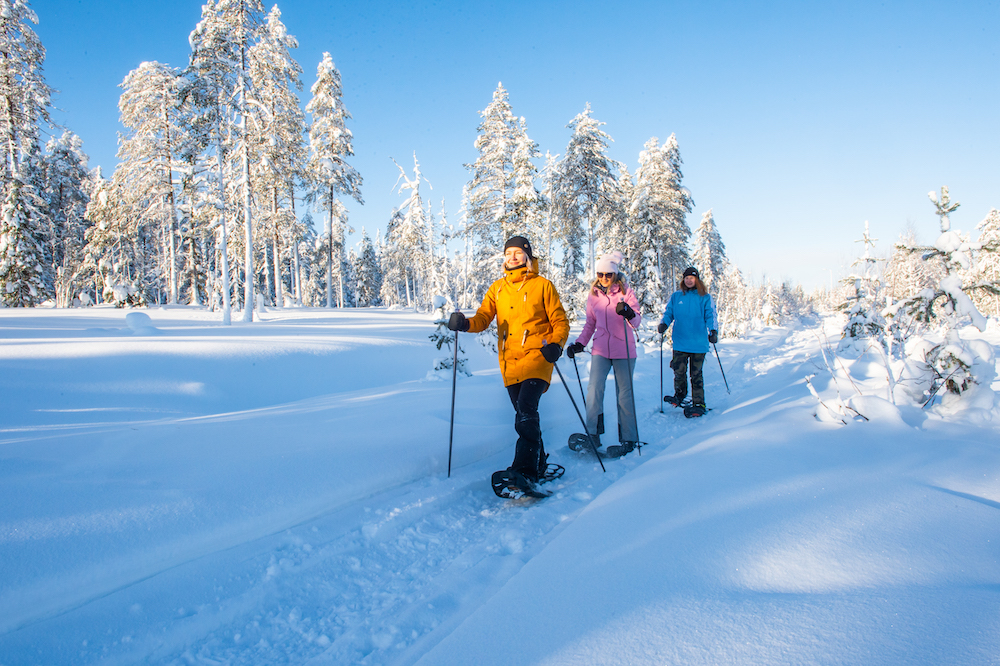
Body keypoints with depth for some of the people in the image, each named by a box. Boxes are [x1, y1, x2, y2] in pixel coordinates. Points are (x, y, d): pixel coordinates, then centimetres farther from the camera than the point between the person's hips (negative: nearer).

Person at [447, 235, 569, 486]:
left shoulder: (542, 285, 3)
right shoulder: (498, 288, 14)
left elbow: (560, 322, 4)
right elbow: (483, 318, 5)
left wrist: (555, 344, -15)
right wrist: (465, 323, -17)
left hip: (536, 355, -5)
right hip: (509, 360, 5)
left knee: (526, 409, -21)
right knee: (524, 414, 11)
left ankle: (525, 470, -23)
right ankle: (540, 465, 25)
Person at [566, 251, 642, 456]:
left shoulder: (626, 292, -1)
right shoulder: (593, 295, 9)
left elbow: (636, 322, -11)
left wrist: (629, 313, -32)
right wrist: (579, 344, 7)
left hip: (623, 350, -2)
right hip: (600, 349, 2)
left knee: (624, 393, 2)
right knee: (594, 388, -13)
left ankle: (628, 438, 13)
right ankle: (593, 434, -5)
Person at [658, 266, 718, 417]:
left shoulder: (705, 298, 7)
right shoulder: (675, 297, 11)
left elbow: (710, 315, 2)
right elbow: (668, 313, 11)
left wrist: (713, 331, -14)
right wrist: (663, 324, -9)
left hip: (699, 342, -1)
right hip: (680, 342, 1)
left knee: (696, 374, 1)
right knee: (679, 371, -2)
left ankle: (699, 404, 11)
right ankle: (680, 394, 26)